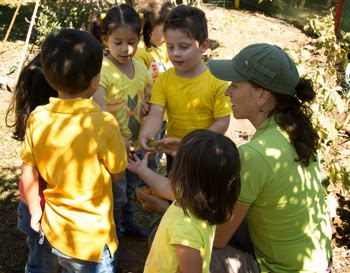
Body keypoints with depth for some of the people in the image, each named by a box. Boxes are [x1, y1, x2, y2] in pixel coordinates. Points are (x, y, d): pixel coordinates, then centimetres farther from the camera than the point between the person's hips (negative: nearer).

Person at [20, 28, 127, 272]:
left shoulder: (37, 118, -12)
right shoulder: (104, 124, -24)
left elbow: (28, 175, -3)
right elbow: (118, 175, -10)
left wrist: (35, 212, 12)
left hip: (53, 231, 5)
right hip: (91, 238, -4)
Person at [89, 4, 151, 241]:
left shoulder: (141, 67, -2)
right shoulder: (102, 70, -22)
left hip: (136, 143, 6)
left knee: (131, 190, 25)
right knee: (117, 194, 8)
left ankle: (127, 223, 48)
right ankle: (114, 233, 32)